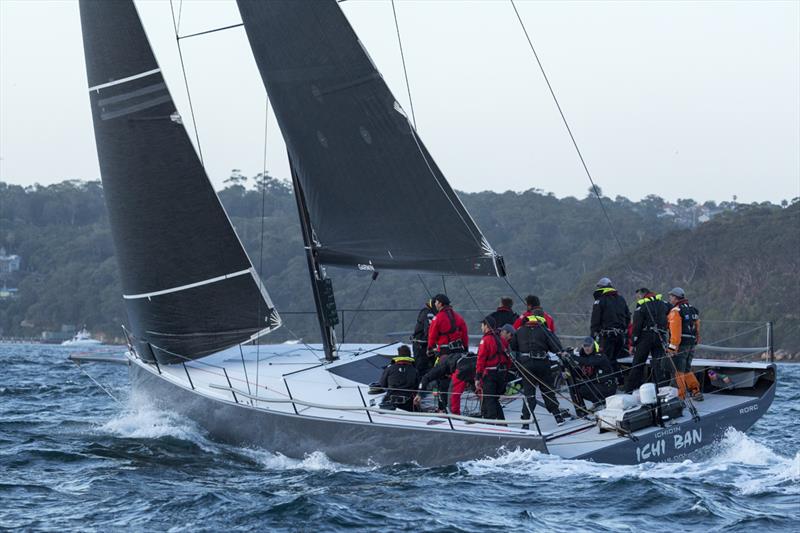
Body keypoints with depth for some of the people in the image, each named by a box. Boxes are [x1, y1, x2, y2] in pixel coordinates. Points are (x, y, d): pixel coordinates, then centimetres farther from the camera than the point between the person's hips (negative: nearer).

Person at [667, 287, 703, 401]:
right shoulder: (693, 310, 15)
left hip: (680, 344, -8)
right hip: (692, 344, 8)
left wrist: (672, 347, -20)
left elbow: (675, 331, -19)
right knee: (687, 369, 19)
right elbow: (697, 329, 18)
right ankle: (696, 391, 12)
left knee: (678, 371, -2)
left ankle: (680, 395, -2)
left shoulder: (676, 311, -11)